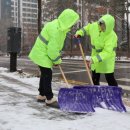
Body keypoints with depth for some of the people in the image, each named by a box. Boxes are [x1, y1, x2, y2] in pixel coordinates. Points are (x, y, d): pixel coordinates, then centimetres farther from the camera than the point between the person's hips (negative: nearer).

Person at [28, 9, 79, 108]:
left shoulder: (60, 27, 5)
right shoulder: (55, 29, -27)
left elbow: (57, 45, 11)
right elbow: (53, 48, -26)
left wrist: (57, 59, 8)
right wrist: (57, 60, -12)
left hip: (43, 53, 10)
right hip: (42, 54, -10)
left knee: (45, 75, 17)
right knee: (47, 75, -6)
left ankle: (42, 95, 29)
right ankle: (50, 99, 1)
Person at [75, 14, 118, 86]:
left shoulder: (112, 36, -29)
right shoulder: (94, 26, -13)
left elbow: (107, 52, -36)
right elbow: (87, 28, 13)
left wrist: (94, 59, -44)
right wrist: (79, 33, -2)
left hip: (107, 58, -5)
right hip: (96, 55, 5)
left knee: (110, 78, -6)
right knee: (95, 77, 12)